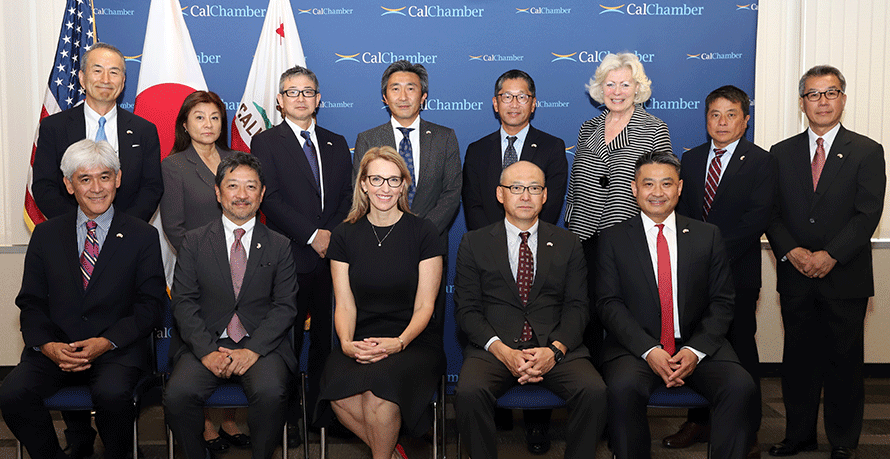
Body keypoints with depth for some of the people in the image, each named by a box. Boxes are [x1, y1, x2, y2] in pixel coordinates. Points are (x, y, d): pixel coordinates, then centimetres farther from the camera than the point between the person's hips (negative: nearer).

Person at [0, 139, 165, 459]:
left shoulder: (143, 237, 4)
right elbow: (31, 302, 9)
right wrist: (47, 345, -10)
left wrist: (106, 342, -14)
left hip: (117, 349, -2)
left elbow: (150, 305, 0)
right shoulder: (46, 235, 12)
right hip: (56, 346, 3)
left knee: (112, 394, -32)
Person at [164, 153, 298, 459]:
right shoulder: (193, 242, 10)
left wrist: (252, 350, -13)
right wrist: (207, 352, -14)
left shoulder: (279, 247, 10)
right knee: (177, 394, -26)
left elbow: (285, 306, 2)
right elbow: (183, 302, 2)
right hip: (206, 342, 1)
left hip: (261, 345, 0)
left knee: (270, 393, -30)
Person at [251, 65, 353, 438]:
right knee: (288, 340, 1)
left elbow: (348, 197, 11)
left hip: (332, 256, 3)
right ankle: (286, 416, 12)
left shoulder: (336, 144, 17)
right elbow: (271, 199, -6)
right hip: (290, 258, -3)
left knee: (326, 337, 5)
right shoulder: (266, 142, 4)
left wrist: (332, 233, -7)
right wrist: (312, 235, -13)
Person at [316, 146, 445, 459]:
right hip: (361, 341, 2)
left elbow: (424, 306, 0)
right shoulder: (345, 236, 10)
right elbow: (345, 305, 6)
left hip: (414, 341, -2)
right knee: (339, 392, -30)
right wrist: (346, 343, -15)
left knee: (379, 385, -33)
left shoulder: (423, 233, 2)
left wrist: (398, 342, -18)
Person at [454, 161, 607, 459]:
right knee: (469, 392, -31)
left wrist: (555, 350, -13)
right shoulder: (474, 243, 10)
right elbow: (466, 309, 3)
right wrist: (502, 351, -14)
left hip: (555, 347, 1)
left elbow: (577, 306, 7)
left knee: (594, 391, -27)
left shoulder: (568, 244, 14)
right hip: (494, 347, -1)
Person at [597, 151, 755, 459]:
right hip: (635, 347, -1)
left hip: (697, 345, 2)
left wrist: (696, 350, -10)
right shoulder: (613, 239, 6)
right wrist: (649, 350, -16)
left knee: (740, 387, -25)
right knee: (623, 387, -32)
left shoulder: (708, 236, 11)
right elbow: (609, 303, -2)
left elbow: (722, 302, 7)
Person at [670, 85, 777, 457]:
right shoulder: (690, 160, 13)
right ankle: (700, 422, 23)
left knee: (740, 350, 3)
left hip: (737, 272, -4)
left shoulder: (760, 162, -2)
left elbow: (757, 218, -11)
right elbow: (681, 211, 10)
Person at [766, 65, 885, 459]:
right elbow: (771, 213, 5)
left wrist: (830, 255, -16)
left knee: (844, 360, 6)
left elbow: (868, 214, -7)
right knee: (798, 358, 9)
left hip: (846, 277, -2)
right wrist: (791, 251, -11)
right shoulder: (781, 153, 10)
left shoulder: (867, 152, 2)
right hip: (795, 277, 2)